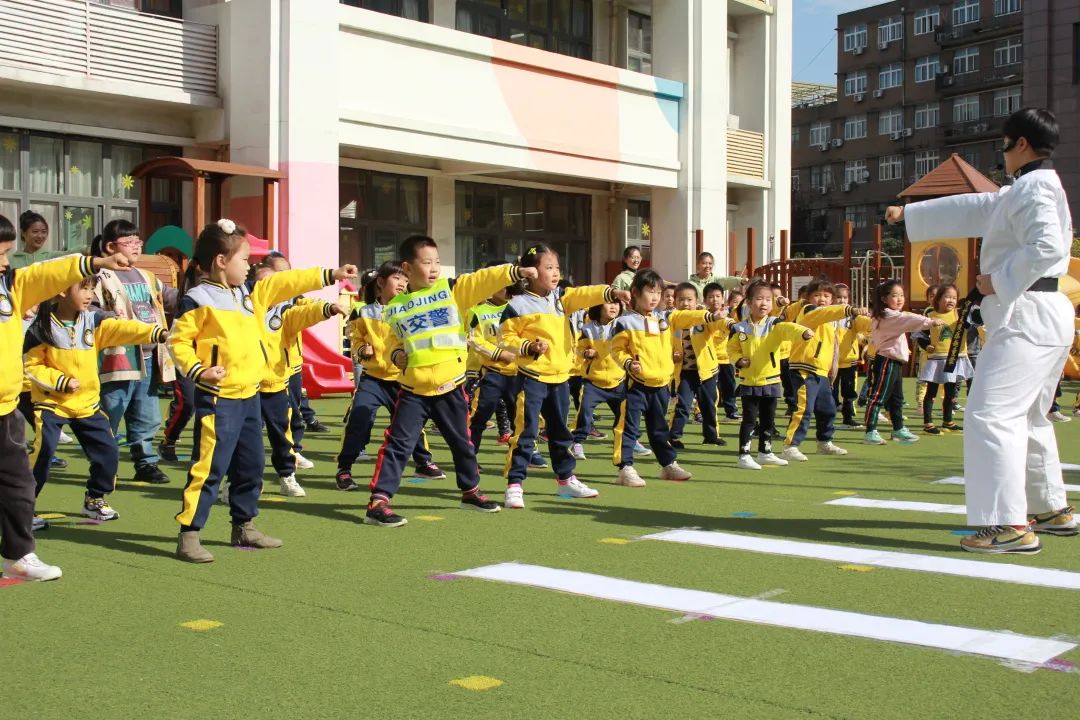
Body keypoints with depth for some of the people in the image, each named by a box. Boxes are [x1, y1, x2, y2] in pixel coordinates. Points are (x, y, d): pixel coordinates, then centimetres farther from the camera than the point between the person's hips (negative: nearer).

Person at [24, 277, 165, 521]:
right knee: (43, 451, -13)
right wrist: (60, 381, -22)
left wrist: (158, 333, -33)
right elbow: (31, 366, -9)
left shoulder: (93, 321, -3)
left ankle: (94, 499, 22)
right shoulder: (42, 328, -13)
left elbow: (122, 329, -18)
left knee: (108, 450, 3)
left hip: (87, 403, 4)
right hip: (51, 403, -4)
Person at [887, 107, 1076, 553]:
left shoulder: (1034, 188, -12)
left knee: (992, 414, -16)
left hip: (1027, 315, -11)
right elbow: (973, 208, 28)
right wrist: (908, 214, 32)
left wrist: (998, 281, -15)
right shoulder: (1022, 191, 20)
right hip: (1043, 316, 11)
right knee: (1028, 416, 21)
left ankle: (1009, 525, -19)